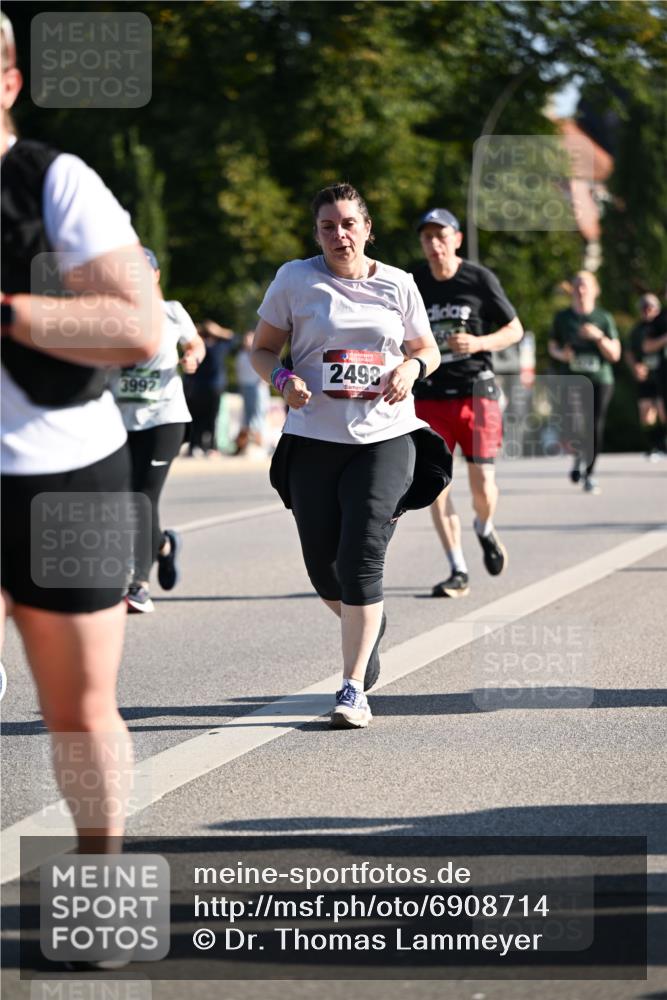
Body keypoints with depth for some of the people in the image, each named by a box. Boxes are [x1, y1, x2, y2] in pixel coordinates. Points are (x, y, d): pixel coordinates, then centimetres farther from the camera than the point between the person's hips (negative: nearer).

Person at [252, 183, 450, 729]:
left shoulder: (398, 284, 6)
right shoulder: (295, 279, 4)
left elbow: (428, 349, 18)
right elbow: (262, 349, 9)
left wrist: (410, 367, -5)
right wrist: (283, 378, -12)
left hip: (385, 438, -1)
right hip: (314, 440, 1)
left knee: (361, 560, -13)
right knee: (324, 569, 4)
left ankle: (354, 689, -8)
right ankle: (367, 623, 39)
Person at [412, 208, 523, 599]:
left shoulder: (480, 279, -4)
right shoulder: (414, 284, 4)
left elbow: (515, 330, 1)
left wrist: (479, 343, -16)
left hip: (476, 393, -2)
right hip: (430, 396, 2)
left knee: (482, 486, -4)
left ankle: (485, 529, 32)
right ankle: (458, 572, -1)